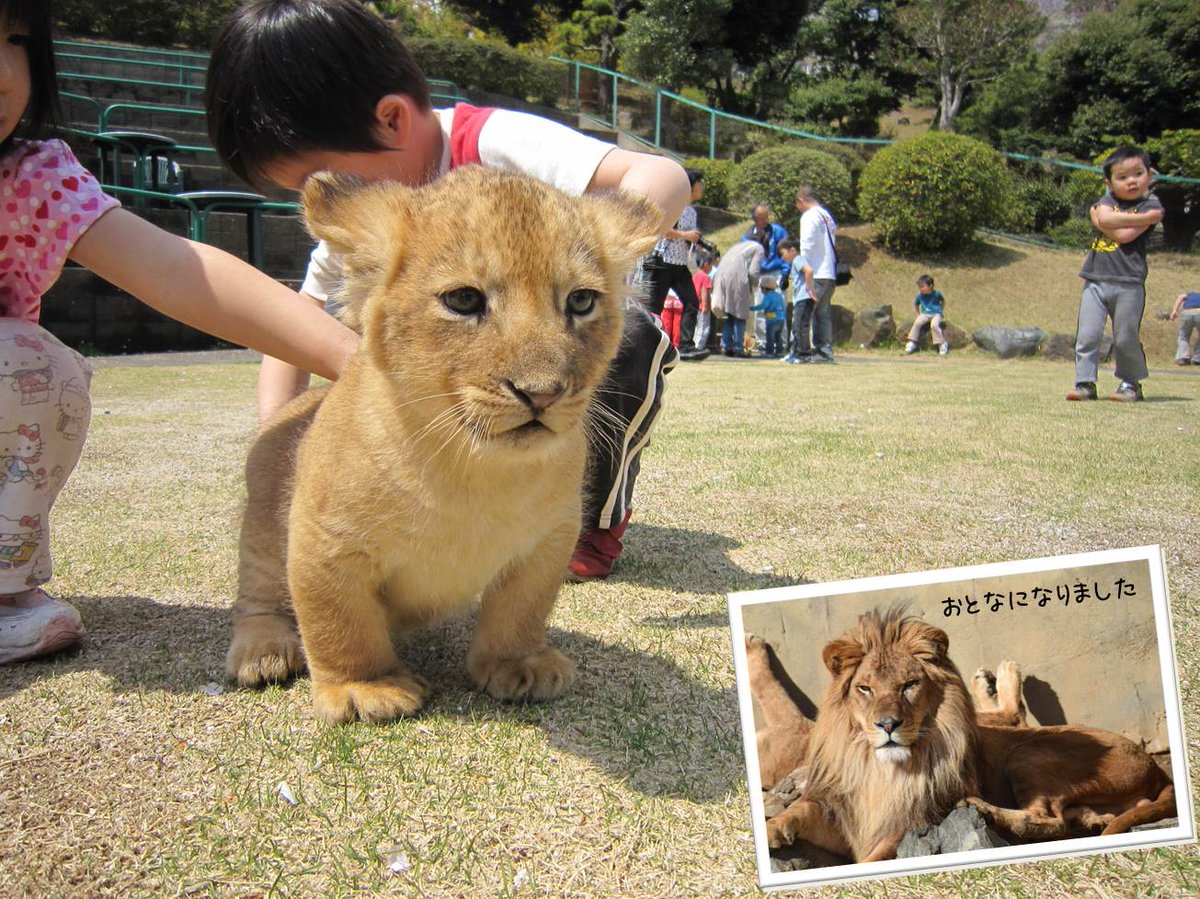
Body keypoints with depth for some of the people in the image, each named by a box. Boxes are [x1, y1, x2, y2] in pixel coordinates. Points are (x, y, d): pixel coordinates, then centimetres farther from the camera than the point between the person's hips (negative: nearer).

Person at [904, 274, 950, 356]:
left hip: (936, 314, -3)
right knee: (917, 323, -28)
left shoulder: (936, 294, -4)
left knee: (934, 325, -34)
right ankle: (912, 343, -20)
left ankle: (942, 344, -22)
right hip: (925, 314, 3)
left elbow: (943, 301, 16)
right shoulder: (919, 296, 4)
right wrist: (918, 314, 10)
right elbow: (916, 305, 23)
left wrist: (941, 311, 9)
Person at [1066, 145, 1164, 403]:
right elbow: (1106, 218, -13)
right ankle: (1085, 383, 6)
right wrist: (1143, 217, -11)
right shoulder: (1108, 198, 11)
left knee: (1126, 338, 3)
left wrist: (1098, 219, -7)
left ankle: (1131, 383, 18)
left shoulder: (1151, 205, -1)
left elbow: (1126, 236, -15)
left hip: (1128, 283, -3)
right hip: (1095, 279, 4)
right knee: (1087, 335, 0)